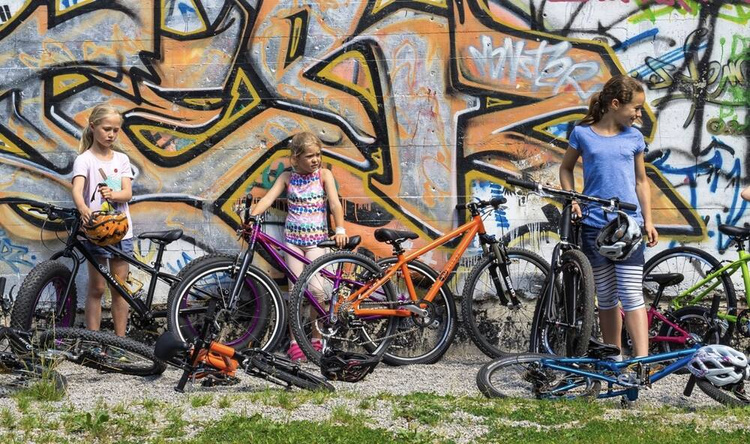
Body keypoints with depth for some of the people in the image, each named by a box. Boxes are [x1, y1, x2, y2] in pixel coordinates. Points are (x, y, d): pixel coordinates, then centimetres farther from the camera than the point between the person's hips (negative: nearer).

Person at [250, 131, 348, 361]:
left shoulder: (323, 174, 0)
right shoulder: (287, 177, 5)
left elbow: (334, 202, -9)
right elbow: (268, 198, -4)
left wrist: (340, 230, -23)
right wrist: (251, 217, -21)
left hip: (316, 238, -1)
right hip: (293, 238, 1)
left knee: (315, 289, -11)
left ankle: (316, 340, 3)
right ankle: (295, 342, 4)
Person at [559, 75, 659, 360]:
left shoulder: (634, 137, 7)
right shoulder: (583, 133, 1)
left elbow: (641, 181, 13)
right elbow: (566, 168, 14)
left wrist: (648, 221, 8)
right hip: (594, 226, 0)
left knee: (632, 296, -8)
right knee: (606, 297, 8)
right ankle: (614, 359, 18)